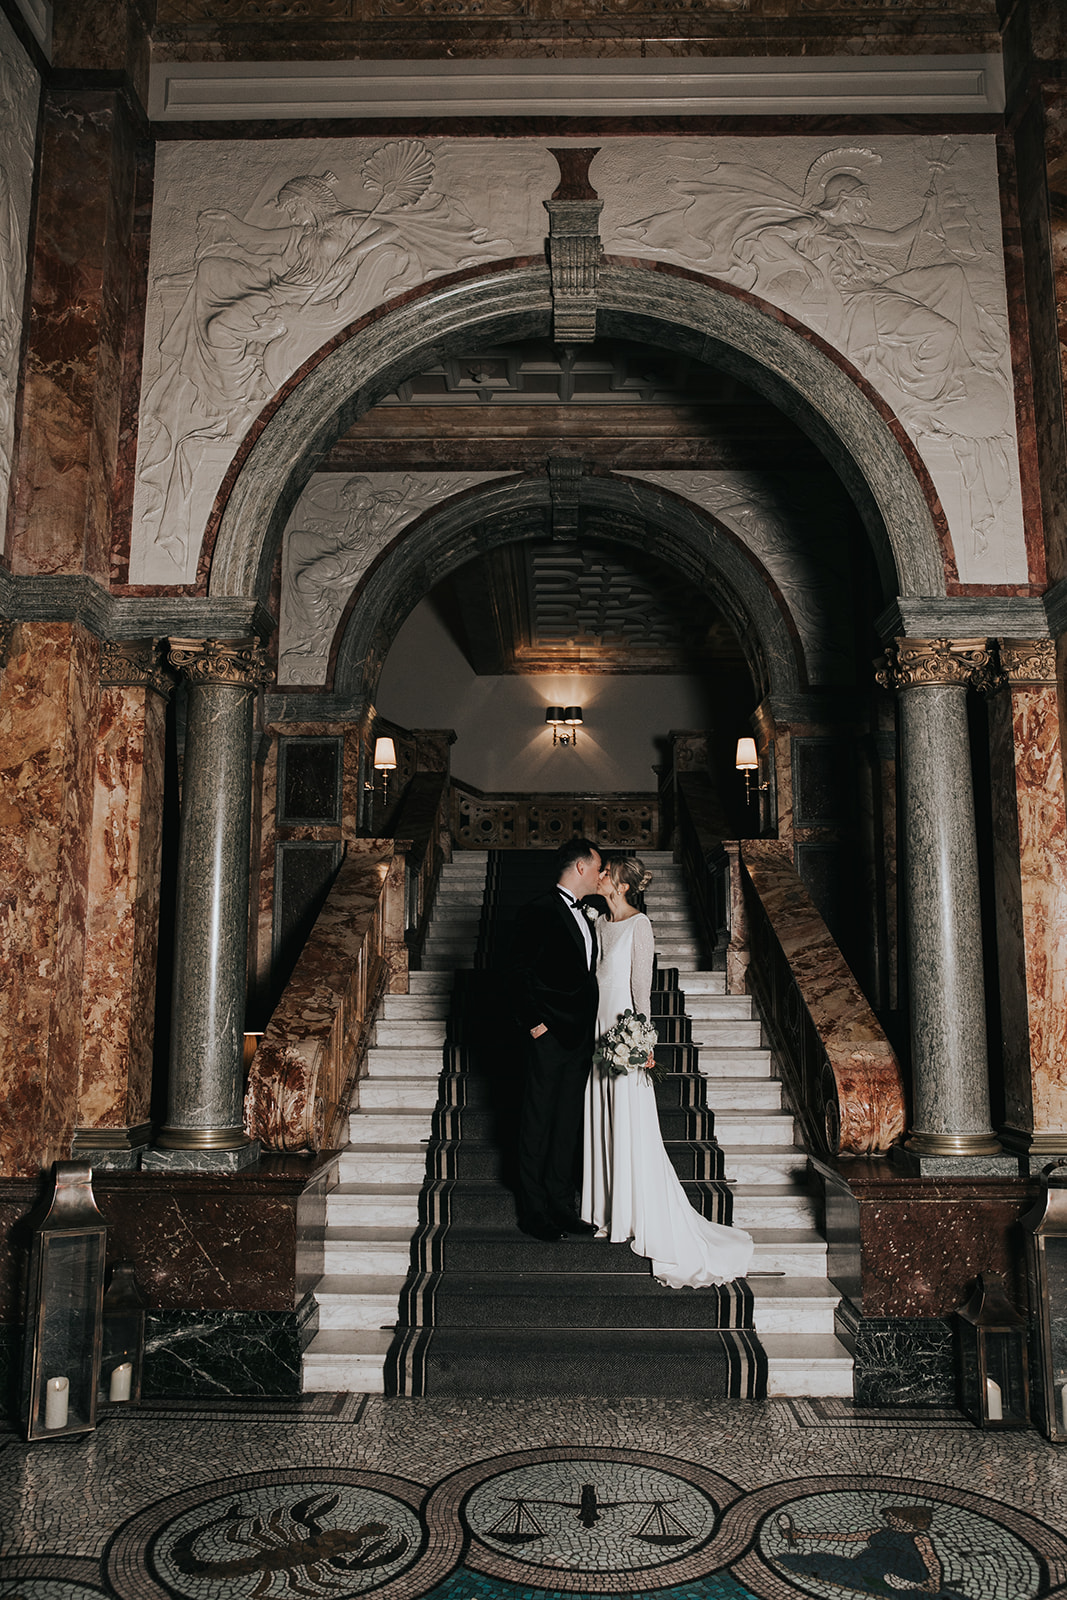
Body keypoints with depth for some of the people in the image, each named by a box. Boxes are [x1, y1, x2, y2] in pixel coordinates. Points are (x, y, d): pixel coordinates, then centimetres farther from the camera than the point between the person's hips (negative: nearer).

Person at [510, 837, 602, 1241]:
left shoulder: (583, 916, 15)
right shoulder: (540, 912, -12)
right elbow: (520, 970, -15)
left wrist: (588, 1028, 12)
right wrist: (534, 1022, -15)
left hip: (580, 1037, 8)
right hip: (549, 1036, -8)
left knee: (568, 1124, 13)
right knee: (538, 1122, 2)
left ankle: (561, 1206, 22)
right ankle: (533, 1212, 12)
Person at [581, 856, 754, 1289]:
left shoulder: (638, 925, -12)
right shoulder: (601, 923, 10)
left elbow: (641, 987, -13)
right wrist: (590, 1031, 15)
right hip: (599, 1028, 7)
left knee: (630, 1128, 0)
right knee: (602, 1125, 11)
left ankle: (642, 1220, 12)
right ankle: (611, 1214, 23)